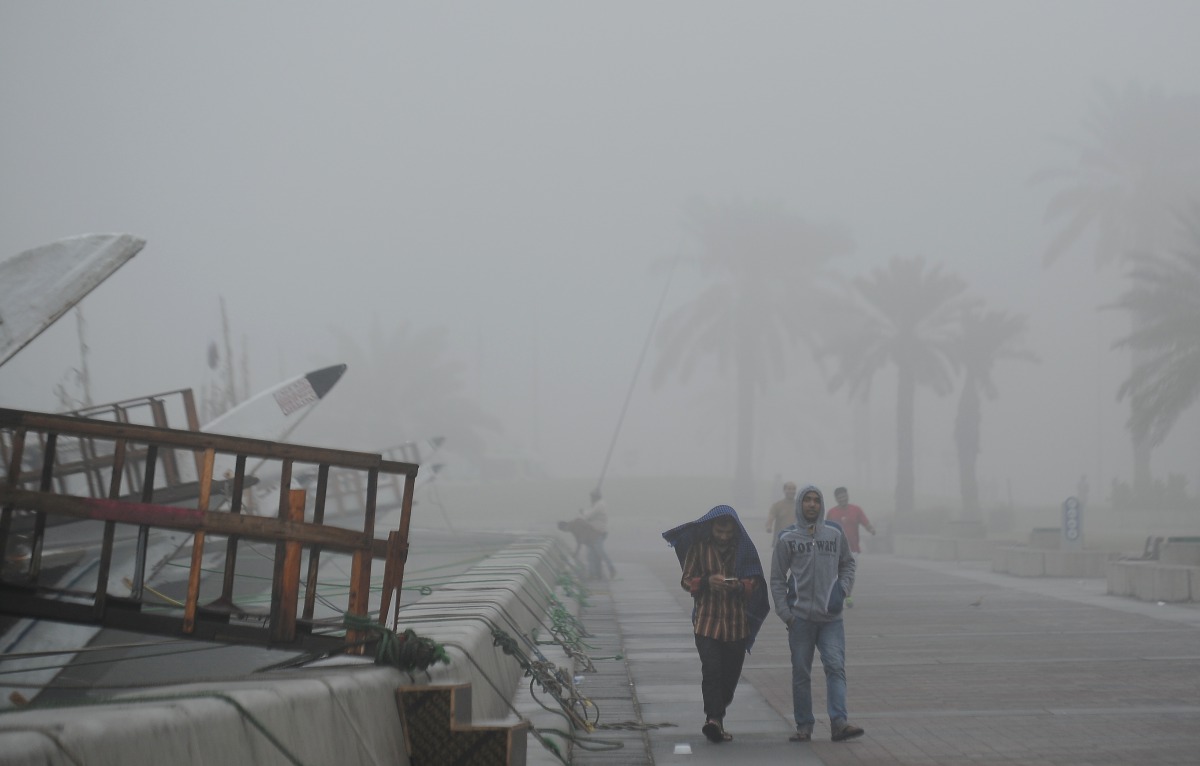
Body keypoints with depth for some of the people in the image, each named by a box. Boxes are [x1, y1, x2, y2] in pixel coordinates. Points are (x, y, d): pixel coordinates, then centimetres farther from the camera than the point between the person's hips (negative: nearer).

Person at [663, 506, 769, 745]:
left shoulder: (744, 548, 4)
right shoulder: (699, 547, 1)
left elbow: (756, 582, 6)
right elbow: (686, 580, 3)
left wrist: (740, 585, -16)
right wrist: (707, 581, -18)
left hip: (737, 624, 2)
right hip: (706, 621, -2)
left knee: (730, 674, 7)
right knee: (711, 671, -16)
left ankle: (715, 718, 21)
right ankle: (714, 718, -23)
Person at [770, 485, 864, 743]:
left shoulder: (836, 535, 8)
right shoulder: (787, 539, 3)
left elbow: (847, 564, 20)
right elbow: (777, 578, 5)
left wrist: (843, 587, 1)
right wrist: (784, 611, -4)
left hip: (831, 617, 1)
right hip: (800, 617, -1)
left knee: (835, 667, -12)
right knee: (801, 673, 4)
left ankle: (839, 722, -17)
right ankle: (804, 725, 11)